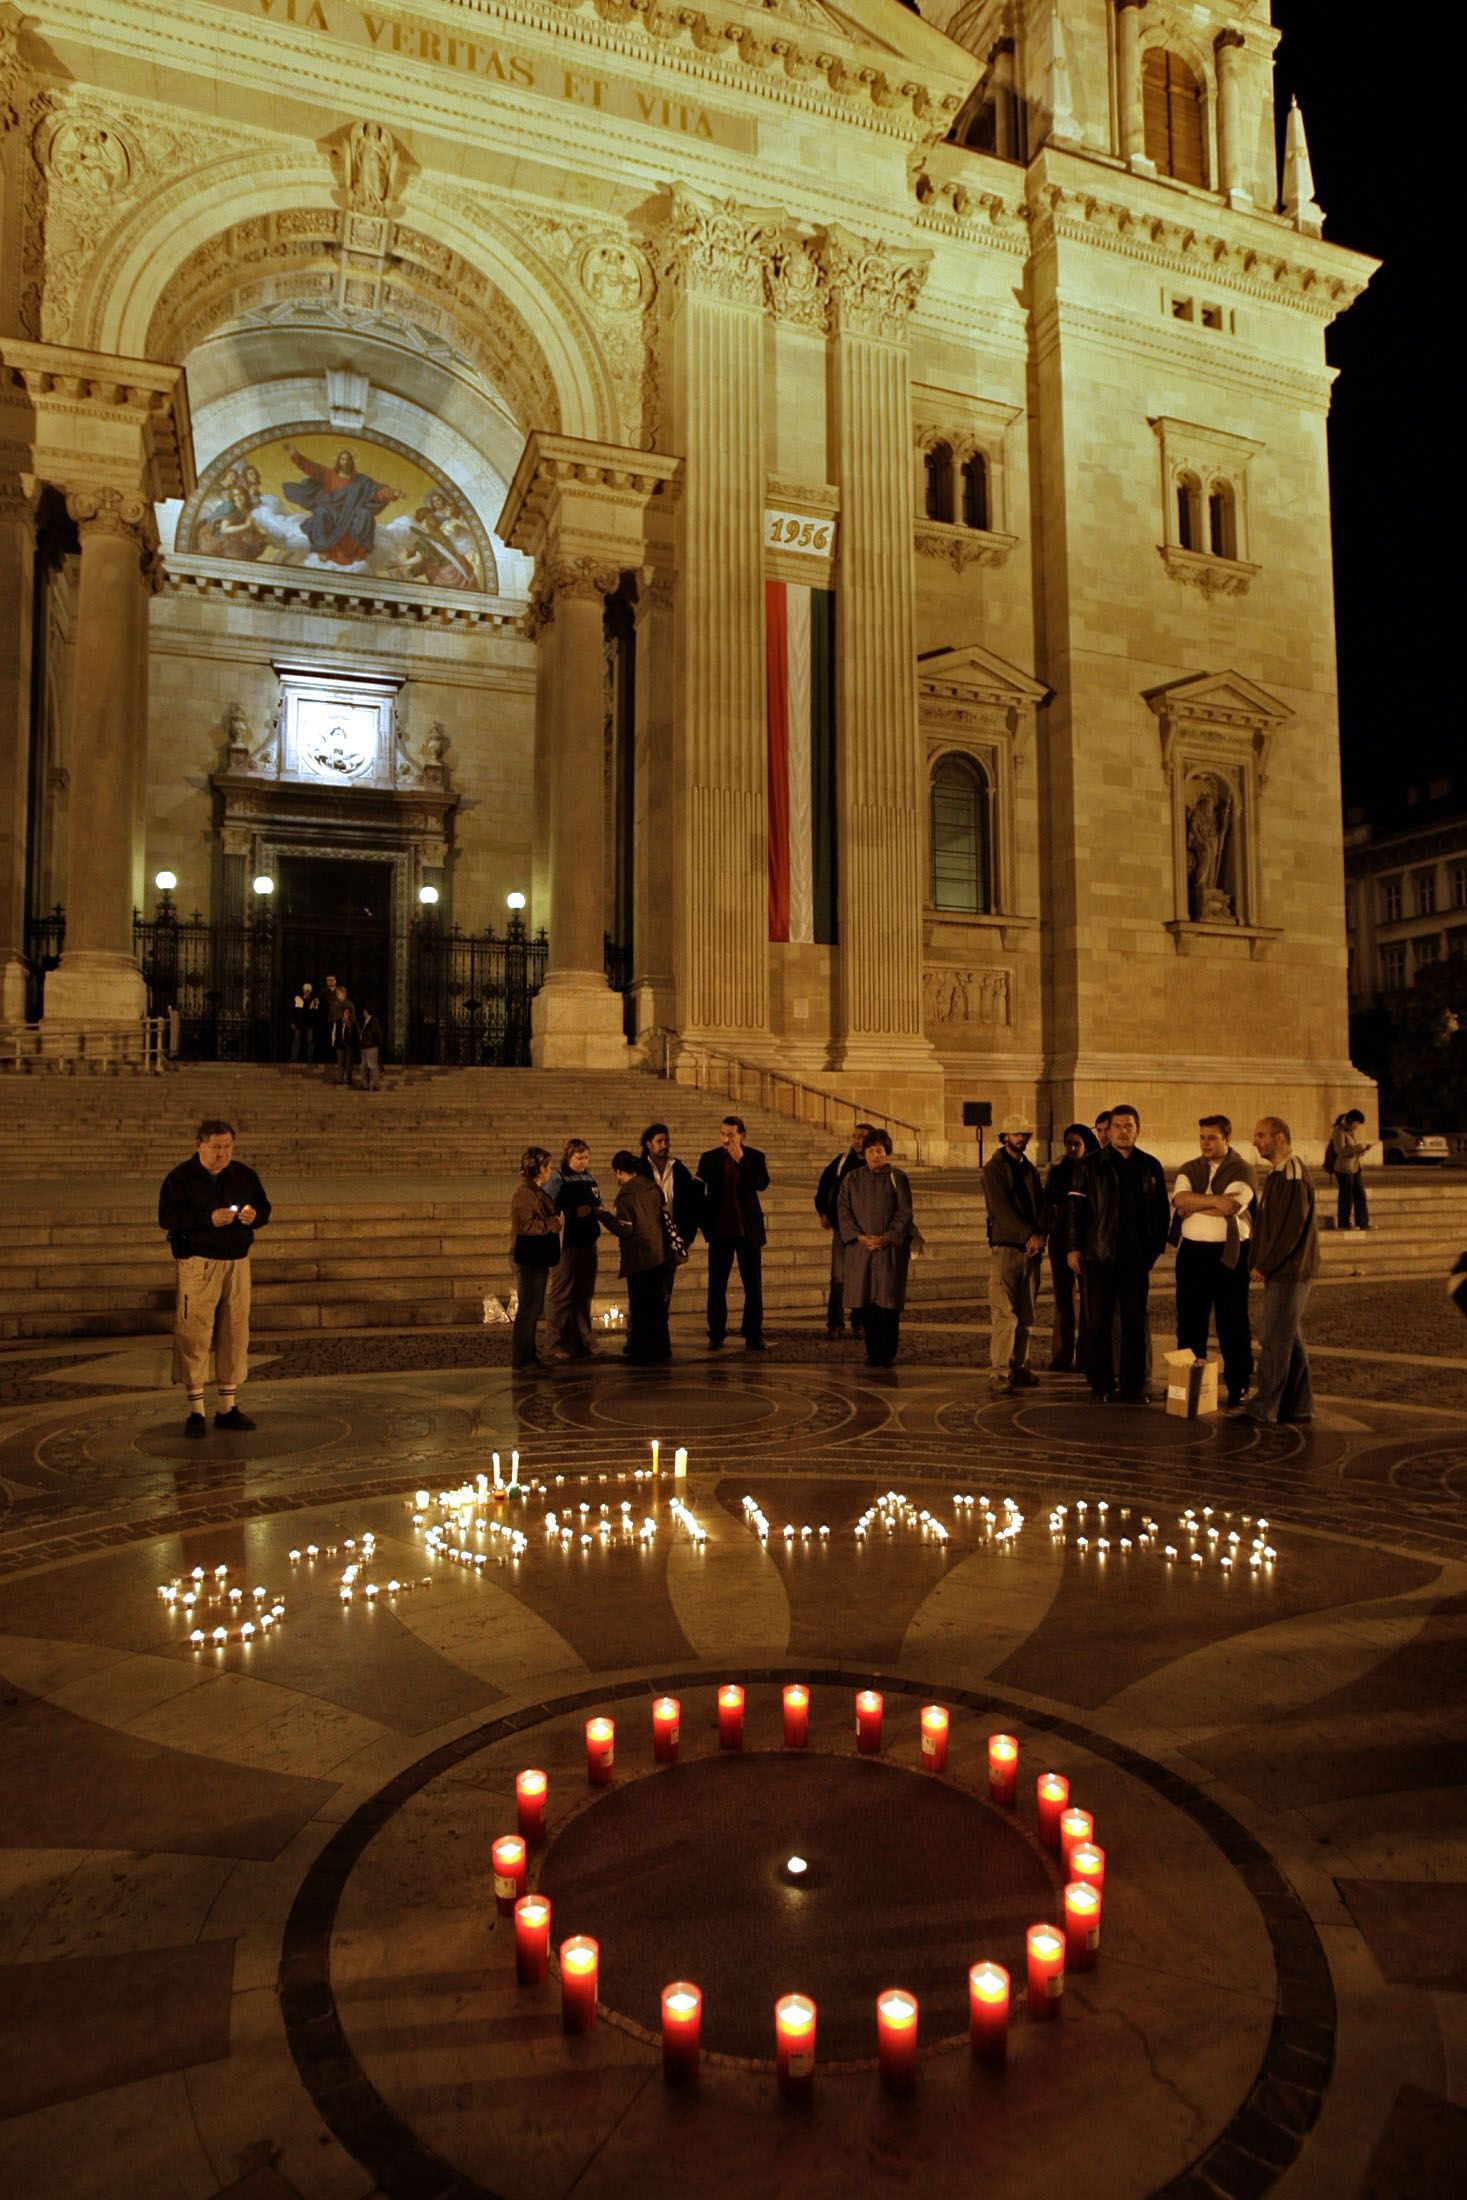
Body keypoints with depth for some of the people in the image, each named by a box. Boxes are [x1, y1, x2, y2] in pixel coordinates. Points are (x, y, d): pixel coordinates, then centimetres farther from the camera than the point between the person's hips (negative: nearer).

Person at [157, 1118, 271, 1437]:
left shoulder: (245, 1175, 11)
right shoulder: (180, 1177, -2)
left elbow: (264, 1208, 16)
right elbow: (166, 1217, -10)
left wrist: (254, 1215, -8)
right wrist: (209, 1219, -21)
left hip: (237, 1262, 4)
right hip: (198, 1263, -4)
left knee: (235, 1333, 5)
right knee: (195, 1335, -5)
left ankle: (228, 1408, 15)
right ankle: (196, 1411, 4)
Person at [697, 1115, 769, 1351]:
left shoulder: (754, 1157, 0)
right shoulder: (710, 1158, 2)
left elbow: (762, 1184, -15)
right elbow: (698, 1192, 5)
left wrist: (741, 1160, -18)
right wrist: (703, 1222, -2)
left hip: (748, 1231, 0)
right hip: (720, 1231, 0)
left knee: (754, 1286, 3)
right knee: (716, 1285, 4)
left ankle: (753, 1336, 11)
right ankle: (716, 1334, 15)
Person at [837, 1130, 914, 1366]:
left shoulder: (897, 1178, 3)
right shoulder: (852, 1178, 8)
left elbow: (905, 1212, -1)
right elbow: (843, 1211, 4)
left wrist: (888, 1238, -12)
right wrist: (859, 1236, -10)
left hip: (890, 1248, -2)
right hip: (860, 1249, 2)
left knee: (888, 1302, -3)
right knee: (866, 1303, 1)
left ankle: (887, 1353, 7)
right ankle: (872, 1352, 10)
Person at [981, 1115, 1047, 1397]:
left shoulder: (1030, 1169, 18)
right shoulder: (993, 1168, -1)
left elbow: (1041, 1205, 10)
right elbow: (1001, 1208, -12)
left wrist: (1040, 1236, -9)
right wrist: (1029, 1234, -19)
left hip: (1031, 1249, 6)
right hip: (1006, 1248, -6)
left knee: (1025, 1316, 8)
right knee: (1005, 1315, -10)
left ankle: (1020, 1368, 16)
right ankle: (1000, 1375, -9)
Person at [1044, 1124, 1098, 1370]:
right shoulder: (1056, 1169, 8)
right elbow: (1047, 1204, 9)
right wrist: (1043, 1234, 1)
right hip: (1061, 1239, 2)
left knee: (1088, 1298, -2)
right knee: (1063, 1297, 5)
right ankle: (1062, 1356, 9)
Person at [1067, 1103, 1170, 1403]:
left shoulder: (1150, 1166, 8)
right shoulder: (1089, 1165, 2)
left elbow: (1162, 1210, 14)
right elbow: (1075, 1207, -1)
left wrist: (1156, 1247, 9)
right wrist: (1074, 1248, -5)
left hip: (1136, 1257, 2)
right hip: (1098, 1255, -2)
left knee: (1135, 1324, 5)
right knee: (1097, 1323, 2)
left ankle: (1133, 1387, 13)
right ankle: (1102, 1384, 14)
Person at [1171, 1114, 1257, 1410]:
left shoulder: (1242, 1171, -2)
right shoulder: (1188, 1169, 11)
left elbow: (1230, 1207, -17)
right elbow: (1181, 1198, -8)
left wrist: (1193, 1205, -8)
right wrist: (1216, 1200, -17)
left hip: (1229, 1254, -3)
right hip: (1192, 1252, 4)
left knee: (1232, 1321, 3)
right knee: (1190, 1319, 8)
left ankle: (1237, 1385, 13)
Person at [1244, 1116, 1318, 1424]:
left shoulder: (1293, 1175, -17)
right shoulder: (1278, 1173, 15)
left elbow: (1292, 1229, -21)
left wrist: (1264, 1266, -15)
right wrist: (1260, 1263, 11)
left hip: (1289, 1272, -10)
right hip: (1281, 1272, 10)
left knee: (1274, 1340, -4)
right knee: (1289, 1340, 14)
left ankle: (1263, 1408, 2)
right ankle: (1299, 1407, 22)